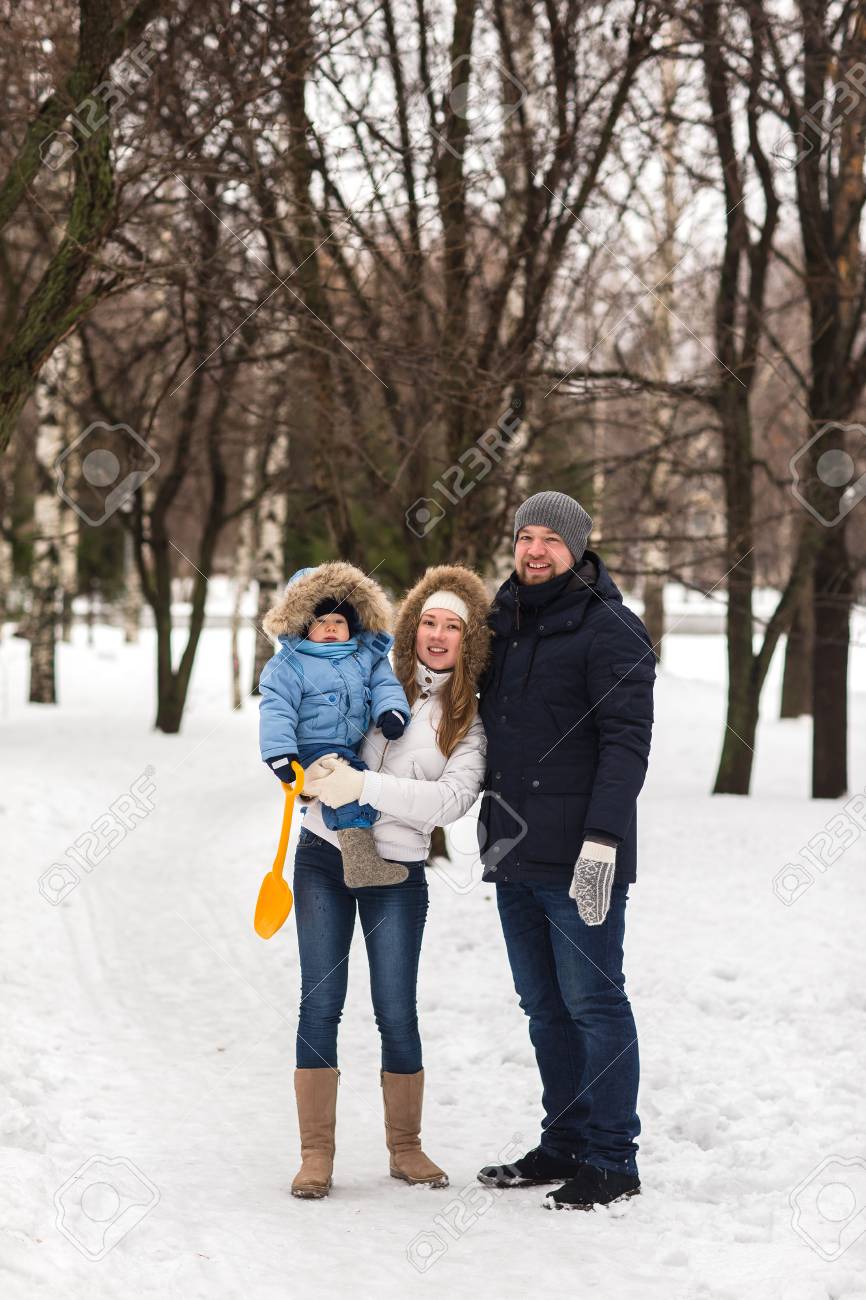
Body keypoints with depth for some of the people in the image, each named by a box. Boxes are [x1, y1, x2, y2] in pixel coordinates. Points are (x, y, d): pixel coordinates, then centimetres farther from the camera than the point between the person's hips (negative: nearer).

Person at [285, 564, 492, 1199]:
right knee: (320, 1002, -2)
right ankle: (317, 1154, 4)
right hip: (323, 856, 1)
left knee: (397, 1013, 0)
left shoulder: (473, 718, -2)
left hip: (397, 872, -1)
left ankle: (405, 1147, 17)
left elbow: (452, 800, -15)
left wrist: (362, 785, -22)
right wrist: (316, 770, -3)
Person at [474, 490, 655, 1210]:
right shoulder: (503, 623, 15)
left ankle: (611, 1159, 3)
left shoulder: (609, 631, -8)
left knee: (594, 1003, -3)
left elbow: (626, 742, -15)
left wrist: (602, 839, -23)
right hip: (513, 854, 8)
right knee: (545, 1008, 13)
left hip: (578, 860, -8)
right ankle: (564, 1144, 22)